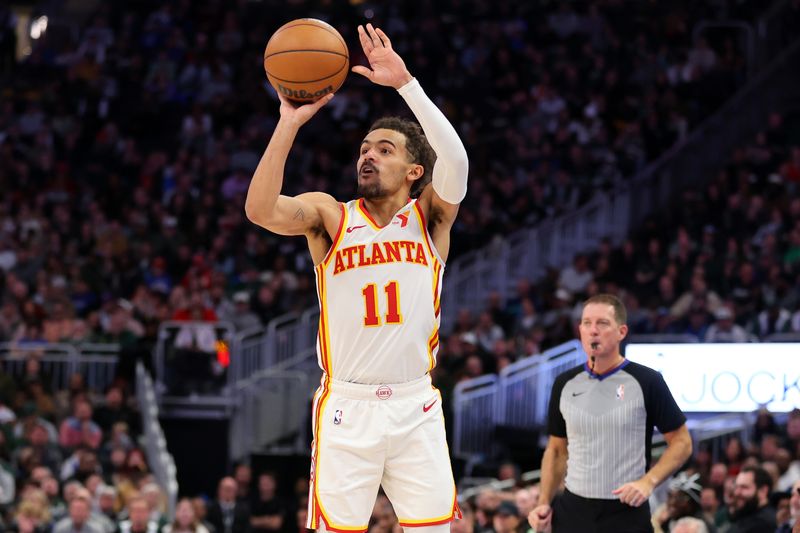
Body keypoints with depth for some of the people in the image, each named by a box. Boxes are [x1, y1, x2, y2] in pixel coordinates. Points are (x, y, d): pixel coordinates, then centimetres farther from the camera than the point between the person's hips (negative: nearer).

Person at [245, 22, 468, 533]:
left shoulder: (430, 217, 4)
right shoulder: (330, 216, 3)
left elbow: (455, 160, -17)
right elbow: (260, 209, -17)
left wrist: (405, 82, -25)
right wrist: (290, 123, -22)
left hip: (416, 408, 1)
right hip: (347, 408, -1)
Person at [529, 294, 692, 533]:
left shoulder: (646, 382, -5)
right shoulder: (565, 384, 7)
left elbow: (681, 442, -1)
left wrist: (648, 482, -16)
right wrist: (544, 503, 5)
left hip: (627, 513, -4)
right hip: (573, 511, 4)